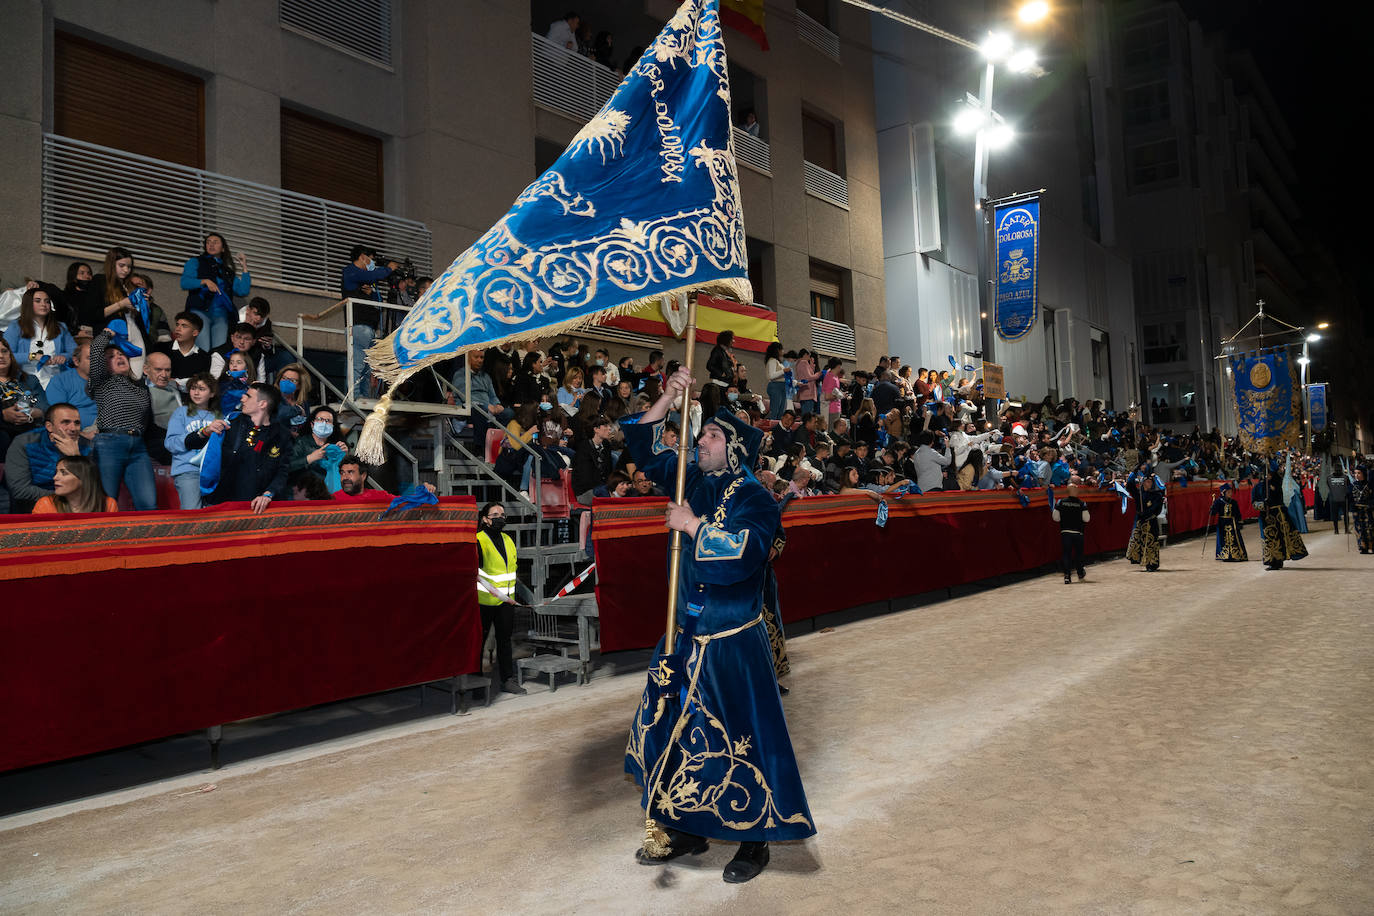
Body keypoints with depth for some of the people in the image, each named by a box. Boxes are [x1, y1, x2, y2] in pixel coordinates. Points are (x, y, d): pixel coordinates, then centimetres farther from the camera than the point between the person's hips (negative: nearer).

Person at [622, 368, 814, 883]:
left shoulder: (753, 499, -13)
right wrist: (668, 400, 1)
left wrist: (692, 524, -21)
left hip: (732, 646, -7)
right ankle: (686, 831, 33)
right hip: (685, 638, 7)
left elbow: (744, 552, -30)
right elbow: (644, 449, 13)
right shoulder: (693, 479, 6)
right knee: (673, 732, 15)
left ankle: (755, 840, 21)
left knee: (742, 740, 2)